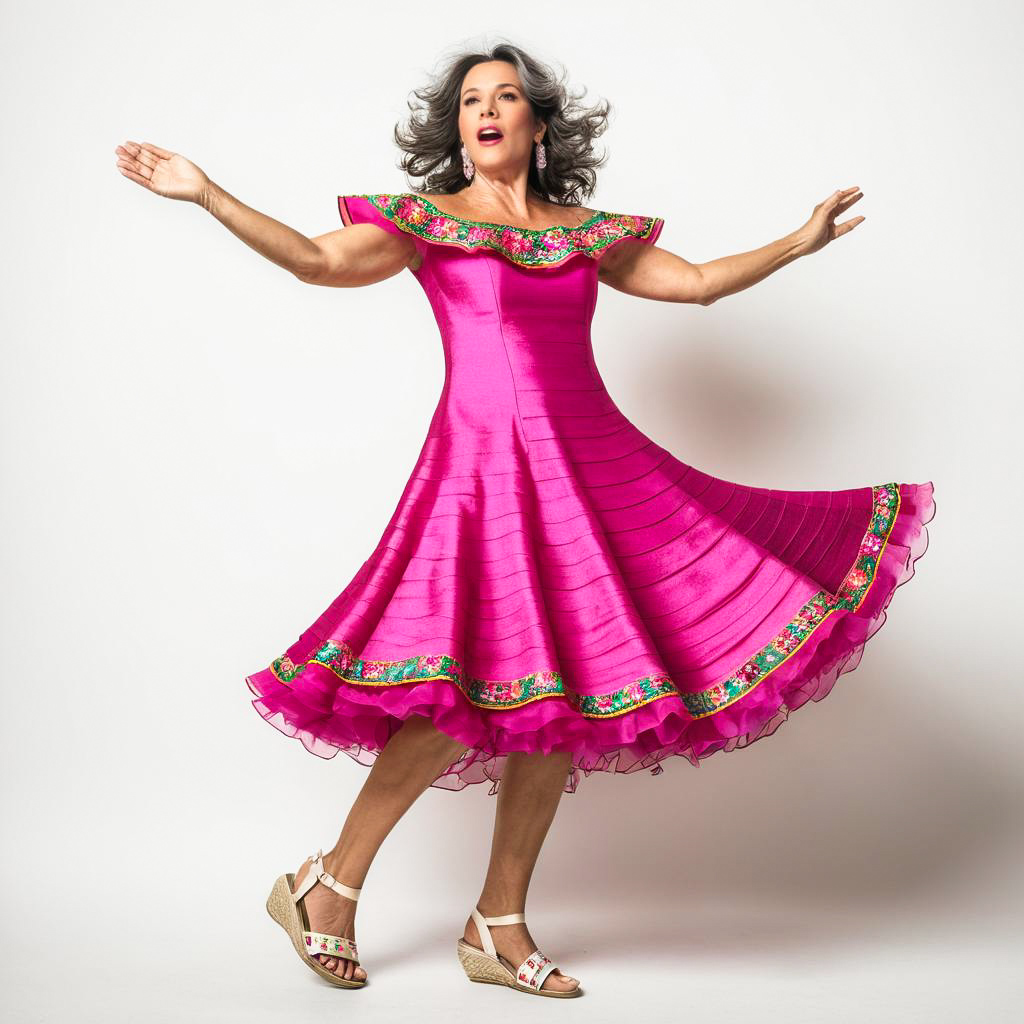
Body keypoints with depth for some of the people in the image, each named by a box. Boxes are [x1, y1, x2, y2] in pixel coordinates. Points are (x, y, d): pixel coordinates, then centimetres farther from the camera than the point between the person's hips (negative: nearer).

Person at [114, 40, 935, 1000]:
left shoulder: (588, 232, 18)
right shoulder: (424, 221, 7)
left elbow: (697, 282, 23)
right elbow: (319, 261, -6)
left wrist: (800, 241, 24)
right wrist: (206, 194, -14)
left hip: (592, 464, 5)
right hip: (483, 462, -5)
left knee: (562, 695, 3)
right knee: (463, 689, -18)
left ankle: (499, 927, 14)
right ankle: (326, 888, 0)